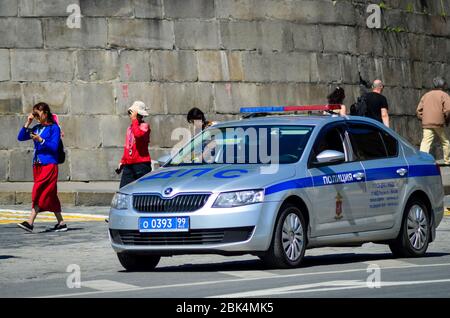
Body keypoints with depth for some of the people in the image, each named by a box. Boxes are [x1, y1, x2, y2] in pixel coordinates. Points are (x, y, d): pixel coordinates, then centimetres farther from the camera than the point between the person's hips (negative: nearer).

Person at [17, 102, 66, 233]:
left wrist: (41, 140, -21)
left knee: (40, 191, -15)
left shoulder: (54, 128, -4)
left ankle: (30, 222, -19)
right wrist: (27, 123, 3)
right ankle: (61, 223, 14)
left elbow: (54, 147, -11)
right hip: (37, 165, 7)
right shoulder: (36, 128, 14)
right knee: (50, 195, 8)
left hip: (49, 165, -7)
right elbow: (20, 137, 11)